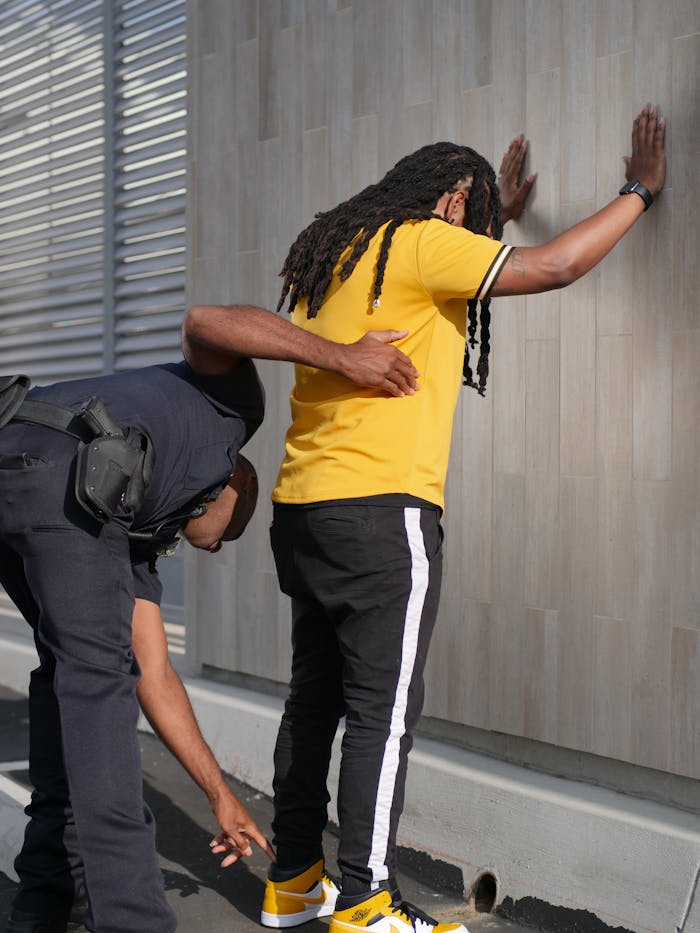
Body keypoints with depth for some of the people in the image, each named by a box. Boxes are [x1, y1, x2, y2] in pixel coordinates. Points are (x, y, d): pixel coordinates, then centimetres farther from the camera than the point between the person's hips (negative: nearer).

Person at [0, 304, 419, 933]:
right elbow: (205, 322, 6)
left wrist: (222, 797, 40)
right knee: (96, 673, 2)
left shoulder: (141, 539, 37)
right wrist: (343, 357, 2)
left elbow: (154, 678, 35)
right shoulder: (232, 407, 29)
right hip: (62, 472, -8)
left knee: (68, 668, 23)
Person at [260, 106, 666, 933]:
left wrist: (495, 217, 45)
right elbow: (555, 266, -9)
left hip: (301, 511, 9)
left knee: (315, 699, 14)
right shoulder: (419, 243, -6)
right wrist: (639, 190, 5)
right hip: (380, 509, -9)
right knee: (383, 711, -4)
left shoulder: (335, 252, 20)